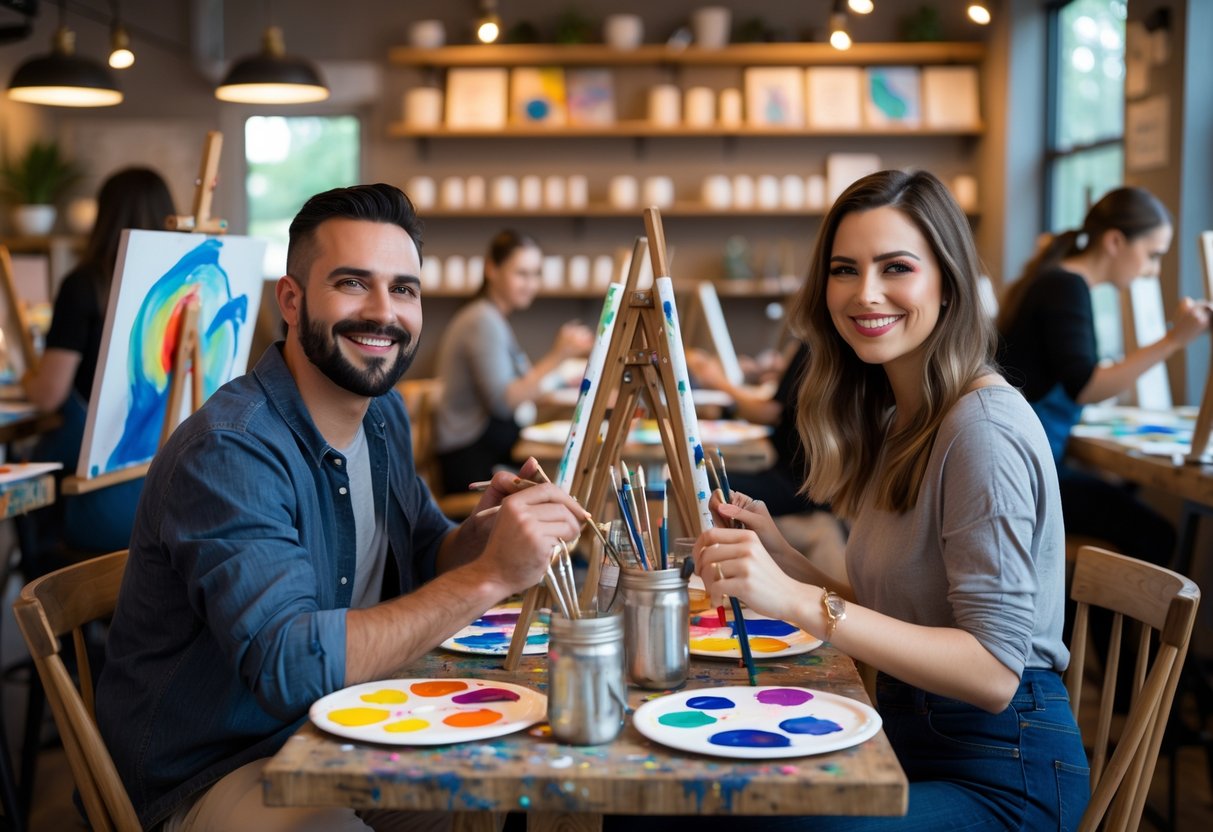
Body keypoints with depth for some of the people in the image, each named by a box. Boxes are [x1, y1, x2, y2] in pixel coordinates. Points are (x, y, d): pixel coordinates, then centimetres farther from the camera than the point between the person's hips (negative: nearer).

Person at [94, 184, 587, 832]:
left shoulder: (383, 412, 4)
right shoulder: (228, 453, -24)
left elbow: (420, 559, 15)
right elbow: (291, 665, -33)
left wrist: (483, 531, -9)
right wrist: (487, 576, -34)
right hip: (218, 773, -8)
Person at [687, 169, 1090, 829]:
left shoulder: (984, 427, -18)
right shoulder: (895, 420, 10)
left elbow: (994, 673, -23)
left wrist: (798, 601, -29)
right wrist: (779, 556, -3)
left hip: (1001, 774, -7)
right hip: (910, 734, 7)